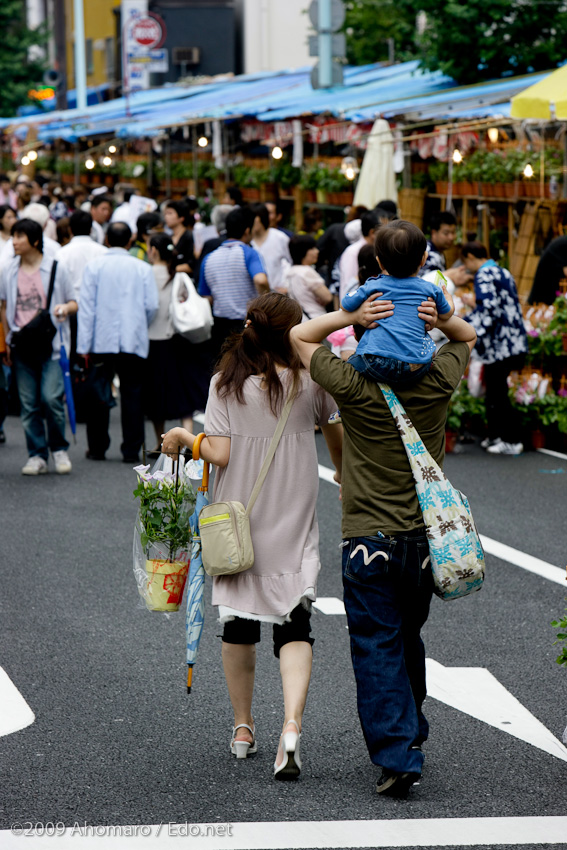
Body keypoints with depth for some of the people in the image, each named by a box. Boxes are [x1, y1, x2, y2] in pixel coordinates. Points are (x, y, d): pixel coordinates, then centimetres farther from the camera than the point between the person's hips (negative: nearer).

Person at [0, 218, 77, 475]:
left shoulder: (55, 269, -2)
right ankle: (37, 456, 12)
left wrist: (65, 308, -18)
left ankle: (59, 448, 8)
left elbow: (75, 303, 5)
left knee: (51, 397, -12)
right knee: (28, 403, 4)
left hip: (50, 343, -3)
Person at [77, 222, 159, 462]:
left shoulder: (94, 267, 0)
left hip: (102, 341, 0)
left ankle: (97, 448, 13)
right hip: (134, 341, 0)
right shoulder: (143, 269, 1)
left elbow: (86, 307, -2)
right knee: (132, 394, 4)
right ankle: (131, 450, 2)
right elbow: (152, 305, -1)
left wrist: (83, 347, -2)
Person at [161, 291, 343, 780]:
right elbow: (336, 433, 12)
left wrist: (183, 437, 6)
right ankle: (291, 726, -21)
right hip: (294, 524, 0)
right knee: (295, 626, -2)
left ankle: (243, 727, 25)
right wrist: (343, 472, 32)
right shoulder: (310, 381, -4)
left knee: (239, 622, 15)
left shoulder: (226, 384, -7)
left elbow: (219, 453, -12)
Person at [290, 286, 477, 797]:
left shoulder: (354, 385, -13)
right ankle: (411, 733, 35)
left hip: (368, 539, -4)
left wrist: (350, 316, -13)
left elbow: (299, 335, 1)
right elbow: (469, 336, 17)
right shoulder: (439, 381, -4)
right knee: (408, 639, 21)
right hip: (424, 538, 4)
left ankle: (398, 755, -7)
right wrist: (441, 319, -3)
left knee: (377, 649, 0)